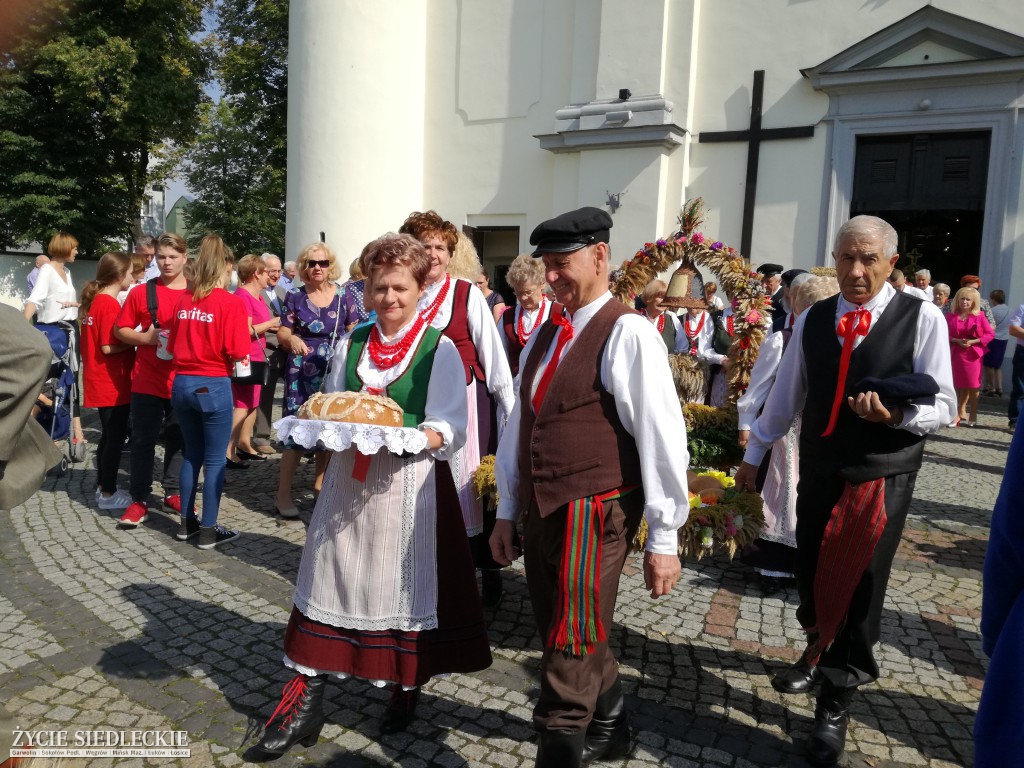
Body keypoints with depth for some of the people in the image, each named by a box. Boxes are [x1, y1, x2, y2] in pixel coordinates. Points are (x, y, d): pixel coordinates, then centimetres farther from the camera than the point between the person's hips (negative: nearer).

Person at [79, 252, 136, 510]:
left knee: (109, 435, 18)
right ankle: (108, 495, 8)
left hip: (101, 382, 9)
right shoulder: (110, 305, -17)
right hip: (112, 383, -9)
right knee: (116, 437, 0)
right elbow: (108, 347, -22)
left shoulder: (95, 301, 11)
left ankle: (103, 486, 28)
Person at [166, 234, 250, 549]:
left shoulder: (182, 299, 4)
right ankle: (209, 530, 10)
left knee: (192, 455, 18)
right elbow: (237, 352, -14)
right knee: (215, 460, 5)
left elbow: (172, 345, 10)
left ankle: (186, 522, 26)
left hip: (182, 383, 6)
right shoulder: (231, 302, -11)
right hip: (214, 385, -6)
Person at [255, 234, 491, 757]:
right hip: (349, 479, 4)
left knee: (404, 585, 7)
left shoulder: (439, 349, -5)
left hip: (409, 483, -4)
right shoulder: (351, 344, 9)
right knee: (333, 580, 7)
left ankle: (407, 687, 29)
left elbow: (450, 430, -10)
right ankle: (307, 696, 18)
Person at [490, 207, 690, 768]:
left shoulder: (628, 333, -13)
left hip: (595, 512, -8)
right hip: (540, 511, 8)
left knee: (570, 648, 1)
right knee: (571, 636, 21)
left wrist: (663, 538, -11)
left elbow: (661, 437, -14)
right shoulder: (544, 335, 11)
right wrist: (507, 511, 17)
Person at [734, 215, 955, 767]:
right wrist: (753, 455, 13)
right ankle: (819, 651, 43)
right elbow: (784, 395, 9)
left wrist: (896, 415, -27)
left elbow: (943, 407, -6)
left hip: (883, 476, -3)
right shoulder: (811, 320, 2)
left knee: (859, 585, 3)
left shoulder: (922, 318, -8)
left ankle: (835, 705, 20)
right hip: (818, 470, 3)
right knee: (809, 574, 13)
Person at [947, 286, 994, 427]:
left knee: (973, 386, -1)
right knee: (959, 386, 5)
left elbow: (989, 334, -1)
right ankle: (961, 414, 16)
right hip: (955, 354, 1)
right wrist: (956, 340, -15)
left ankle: (973, 415, 10)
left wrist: (973, 341, -14)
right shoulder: (950, 316, 3)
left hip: (973, 354, -1)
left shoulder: (979, 316, -1)